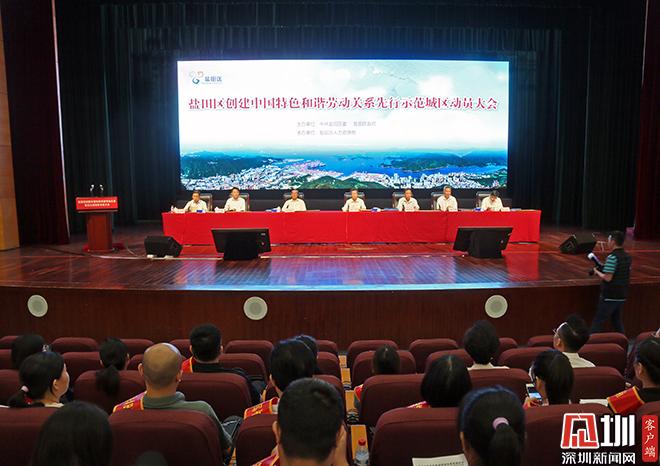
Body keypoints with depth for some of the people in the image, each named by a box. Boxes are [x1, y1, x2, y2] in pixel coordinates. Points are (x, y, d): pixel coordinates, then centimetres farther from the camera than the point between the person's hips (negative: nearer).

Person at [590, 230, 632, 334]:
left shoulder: (612, 257, -18)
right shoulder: (628, 257, 7)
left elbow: (607, 278, -22)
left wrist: (597, 271, -5)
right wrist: (604, 267, 14)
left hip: (609, 297, -7)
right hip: (622, 296, 7)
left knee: (597, 321, 0)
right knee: (618, 321, 17)